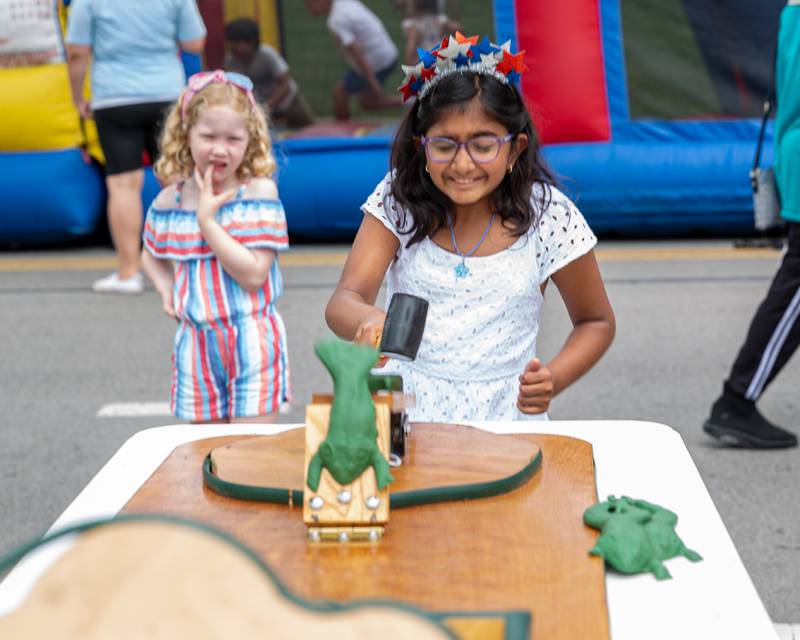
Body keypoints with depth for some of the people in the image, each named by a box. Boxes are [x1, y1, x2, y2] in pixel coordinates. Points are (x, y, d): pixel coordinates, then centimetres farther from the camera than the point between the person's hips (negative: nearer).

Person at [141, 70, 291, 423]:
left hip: (251, 342, -4)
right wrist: (165, 287, 3)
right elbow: (151, 255, 23)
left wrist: (207, 219, -19)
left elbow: (254, 273, -19)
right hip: (197, 344, 4)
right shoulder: (168, 202, 2)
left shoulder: (259, 192, -10)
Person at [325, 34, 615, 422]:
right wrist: (368, 321, -38)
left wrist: (552, 381, -11)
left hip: (501, 414, 0)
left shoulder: (550, 216, -5)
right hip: (405, 405, 0)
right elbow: (343, 301, -13)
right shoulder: (398, 199, -3)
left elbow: (596, 322, 9)